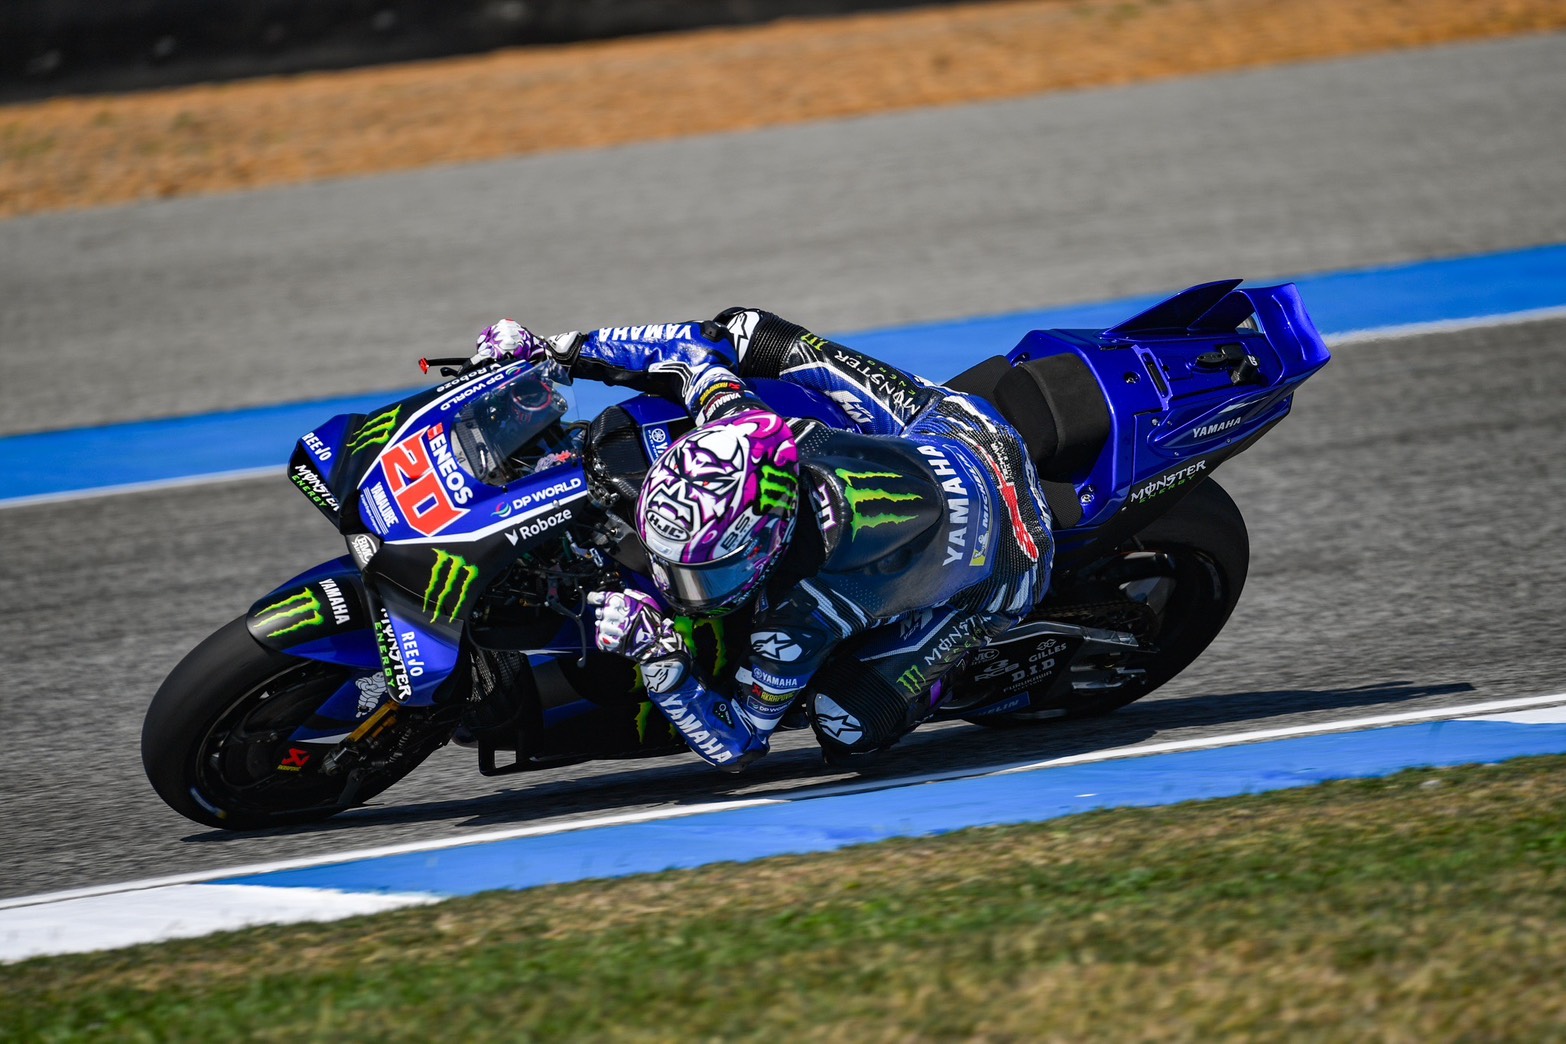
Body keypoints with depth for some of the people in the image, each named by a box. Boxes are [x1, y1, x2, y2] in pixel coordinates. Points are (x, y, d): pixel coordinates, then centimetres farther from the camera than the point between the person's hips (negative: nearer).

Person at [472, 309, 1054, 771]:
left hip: (998, 580, -5)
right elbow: (715, 341, -11)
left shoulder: (799, 621, -42)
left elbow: (737, 745, -28)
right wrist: (558, 350, -11)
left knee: (848, 731, -15)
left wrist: (655, 656, -43)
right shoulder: (761, 436, -32)